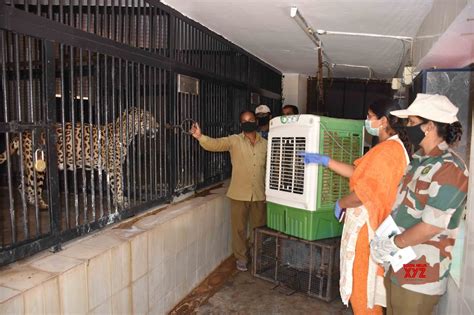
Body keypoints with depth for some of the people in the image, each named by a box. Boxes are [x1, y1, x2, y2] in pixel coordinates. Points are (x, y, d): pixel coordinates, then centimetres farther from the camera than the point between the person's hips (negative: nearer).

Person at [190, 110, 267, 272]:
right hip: (239, 194, -2)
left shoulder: (265, 144, 4)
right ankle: (241, 258, 29)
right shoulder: (234, 141, -5)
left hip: (259, 194, 2)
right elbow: (215, 144, -20)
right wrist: (200, 136, -39)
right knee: (239, 229, 9)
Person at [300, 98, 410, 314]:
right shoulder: (390, 147, 12)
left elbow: (364, 191, -25)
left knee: (363, 286, 6)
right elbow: (356, 172, 14)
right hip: (366, 223, 10)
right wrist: (324, 160, 11)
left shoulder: (388, 149, -22)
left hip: (367, 226, -10)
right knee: (366, 283, 23)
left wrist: (340, 204, -8)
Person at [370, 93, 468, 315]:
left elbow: (431, 226, -24)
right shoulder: (418, 159, 8)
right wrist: (384, 238, 6)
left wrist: (391, 244, -14)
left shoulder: (449, 168, -21)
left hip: (420, 273, -8)